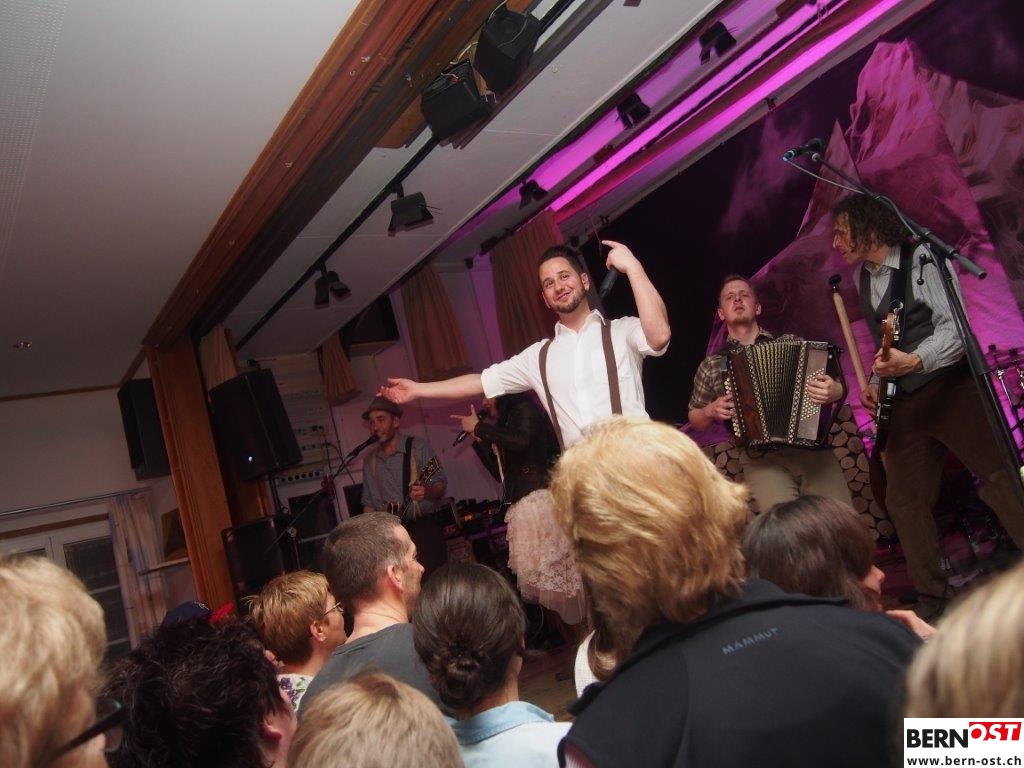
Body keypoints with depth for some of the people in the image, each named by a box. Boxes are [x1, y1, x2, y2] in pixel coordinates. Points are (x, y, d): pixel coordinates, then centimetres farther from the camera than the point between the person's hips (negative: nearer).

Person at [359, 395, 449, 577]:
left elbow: (441, 484, -4)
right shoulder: (370, 459, 13)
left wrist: (427, 492, -25)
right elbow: (369, 502, 19)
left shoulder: (418, 446, -1)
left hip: (424, 526, -4)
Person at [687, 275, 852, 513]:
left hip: (813, 450, 1)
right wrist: (711, 411, 0)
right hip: (762, 459, -1)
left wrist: (834, 391, -9)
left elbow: (838, 386, 13)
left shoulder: (791, 343, 11)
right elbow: (695, 419, 21)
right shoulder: (711, 365, 11)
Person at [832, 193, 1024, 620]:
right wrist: (875, 384, 8)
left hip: (951, 388, -6)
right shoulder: (862, 278, 12)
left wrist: (916, 361, -34)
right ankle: (933, 598, 16)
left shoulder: (922, 260, -9)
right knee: (903, 500, 5)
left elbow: (955, 327, -18)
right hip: (904, 403, 7)